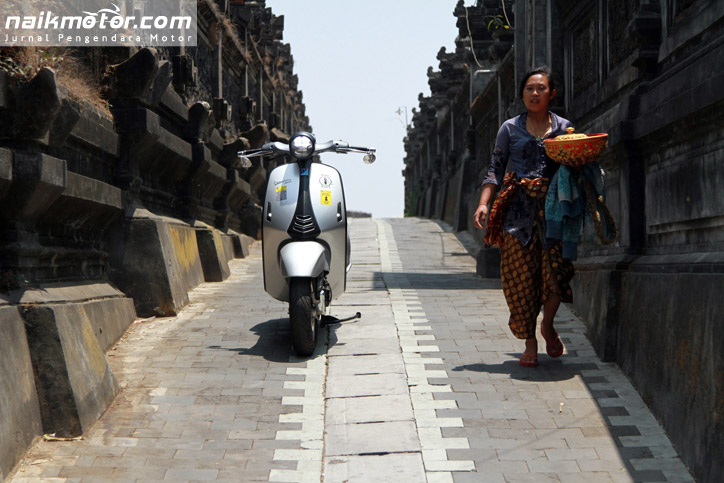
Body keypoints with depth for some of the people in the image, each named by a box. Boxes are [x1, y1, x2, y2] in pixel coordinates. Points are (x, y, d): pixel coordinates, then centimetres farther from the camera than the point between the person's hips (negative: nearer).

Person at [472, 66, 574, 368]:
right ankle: (530, 343, 9)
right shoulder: (510, 128, 11)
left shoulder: (564, 128, 12)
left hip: (553, 207, 0)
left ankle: (547, 326, 16)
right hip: (519, 209, 0)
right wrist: (484, 203, -5)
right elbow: (495, 168, 7)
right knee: (521, 277, -3)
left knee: (556, 271, -12)